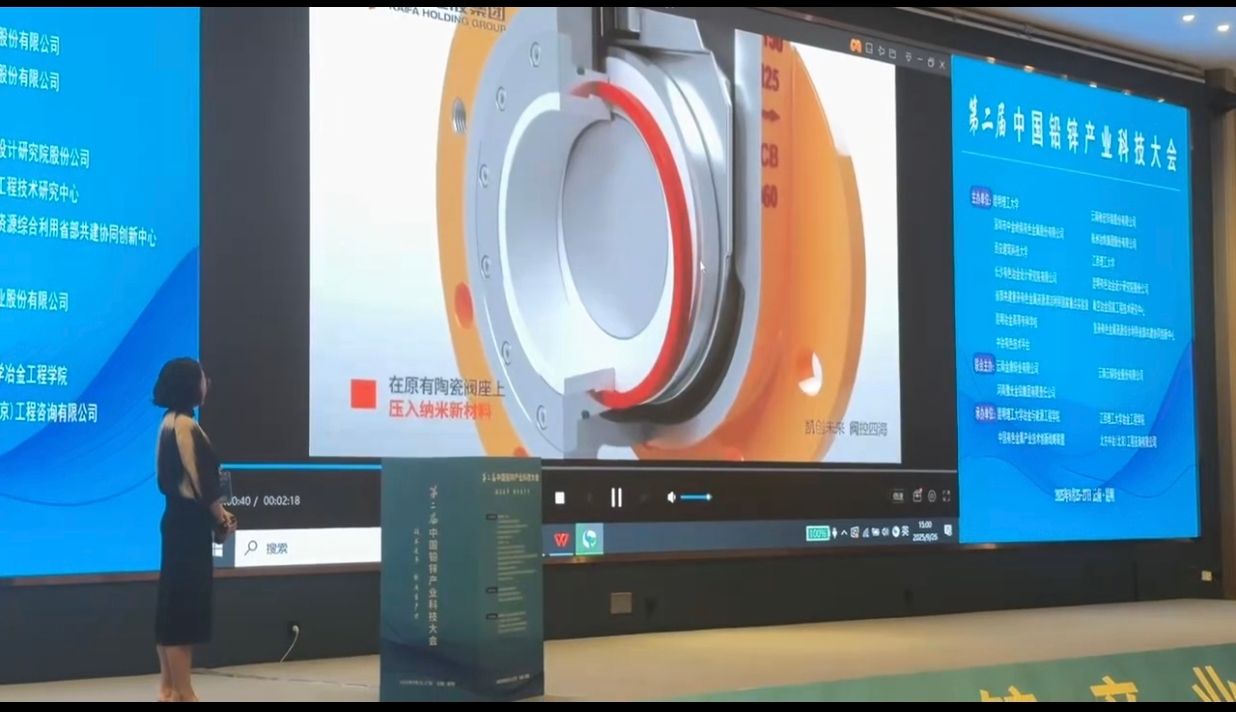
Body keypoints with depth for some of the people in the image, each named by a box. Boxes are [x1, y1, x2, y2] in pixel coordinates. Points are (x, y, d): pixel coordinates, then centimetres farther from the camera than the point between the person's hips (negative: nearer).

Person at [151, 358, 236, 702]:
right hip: (190, 521, -10)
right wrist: (222, 518, -5)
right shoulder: (187, 426, -17)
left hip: (177, 516, 10)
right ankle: (182, 693, 0)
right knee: (186, 602, -5)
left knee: (173, 601, 13)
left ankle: (169, 686, 20)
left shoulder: (170, 423, 12)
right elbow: (201, 480, -17)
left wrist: (216, 512, 13)